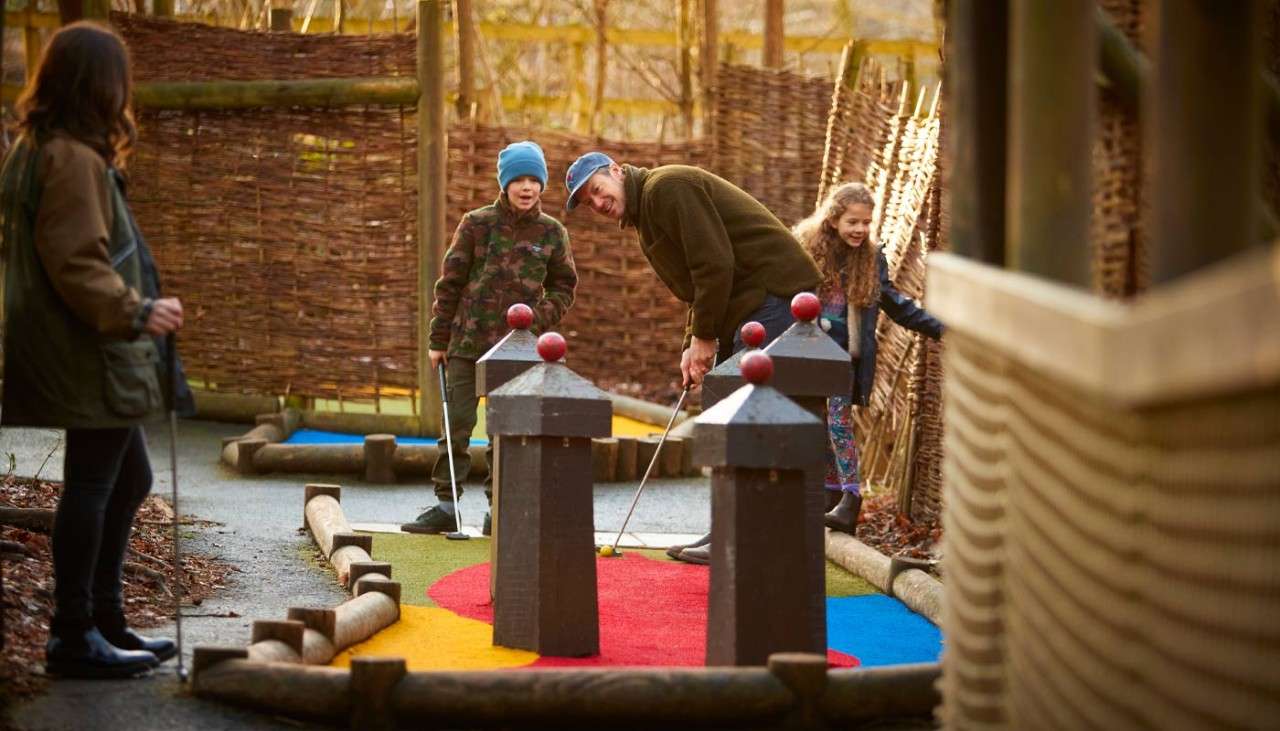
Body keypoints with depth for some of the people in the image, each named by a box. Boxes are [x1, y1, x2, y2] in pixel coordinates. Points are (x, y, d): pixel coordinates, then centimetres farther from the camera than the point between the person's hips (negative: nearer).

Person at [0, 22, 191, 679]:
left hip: (93, 354, 11)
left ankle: (104, 621, 25)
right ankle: (74, 637, 2)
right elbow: (76, 265, -23)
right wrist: (137, 313, -18)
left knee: (129, 478, 17)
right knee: (91, 483, -4)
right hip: (92, 356, -11)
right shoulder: (74, 159, -17)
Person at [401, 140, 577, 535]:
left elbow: (563, 287, 12)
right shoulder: (476, 224, -2)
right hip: (468, 340, -1)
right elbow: (450, 282, 2)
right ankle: (446, 504, 3)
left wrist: (540, 318, -7)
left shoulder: (552, 232, 3)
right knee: (456, 424, -2)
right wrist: (438, 340, 2)